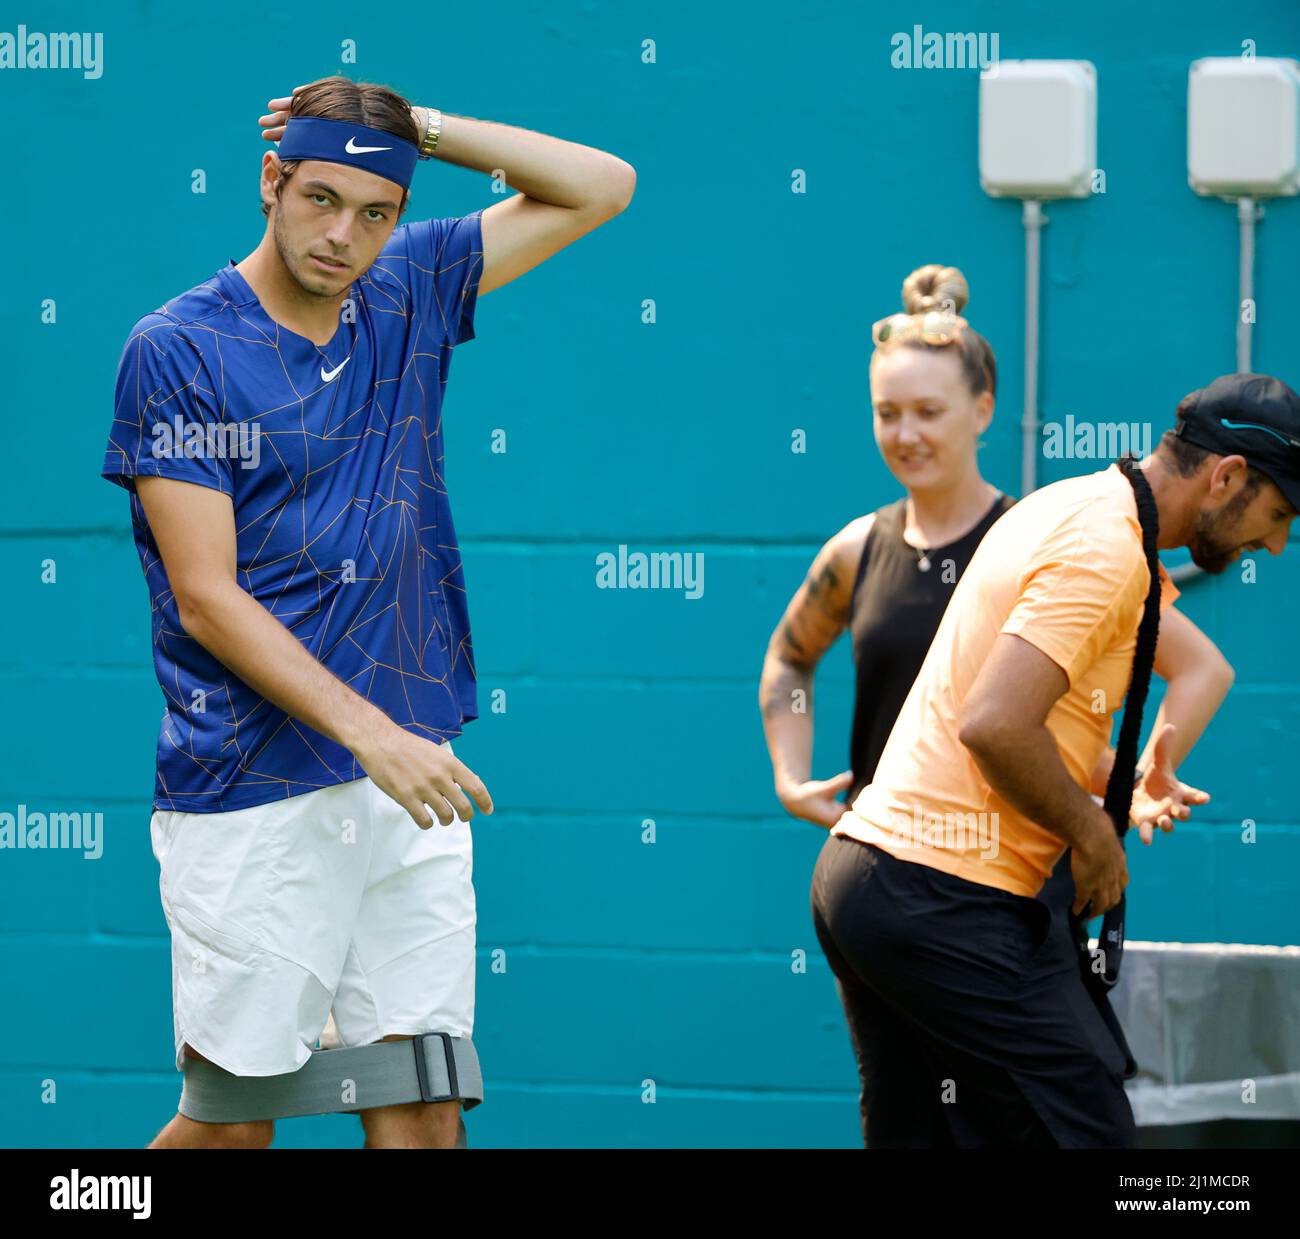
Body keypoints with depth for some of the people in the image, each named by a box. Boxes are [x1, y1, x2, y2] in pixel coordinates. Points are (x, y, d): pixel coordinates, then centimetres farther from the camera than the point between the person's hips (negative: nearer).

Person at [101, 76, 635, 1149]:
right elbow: (207, 599, -11)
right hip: (252, 802, -5)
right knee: (231, 1122, -3)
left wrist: (417, 127, 3)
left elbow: (601, 187, 15)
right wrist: (371, 733, -19)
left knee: (423, 1107, 1)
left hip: (410, 780, 5)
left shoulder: (408, 297, 10)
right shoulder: (177, 350, -6)